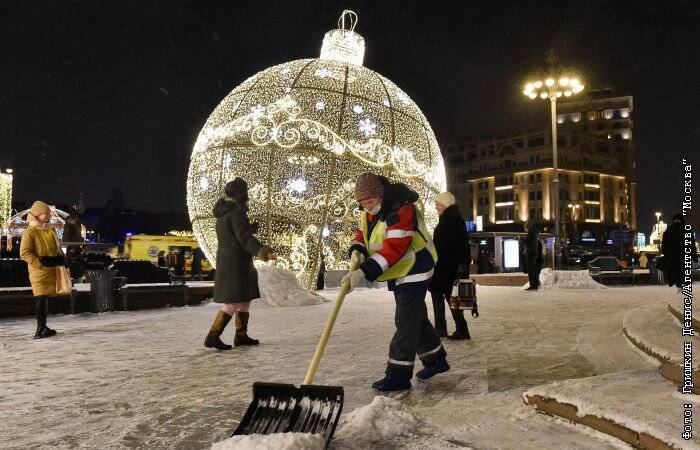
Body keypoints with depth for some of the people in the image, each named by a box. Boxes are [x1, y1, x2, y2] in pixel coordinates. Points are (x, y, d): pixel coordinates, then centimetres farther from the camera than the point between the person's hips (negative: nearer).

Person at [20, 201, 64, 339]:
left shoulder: (51, 230, 16)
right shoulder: (30, 232, -6)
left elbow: (56, 248, 28)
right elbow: (24, 253, -13)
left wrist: (61, 258, 9)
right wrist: (40, 262, -20)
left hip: (52, 270, 7)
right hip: (39, 271, -7)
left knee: (46, 299, 12)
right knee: (42, 299, -10)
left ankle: (43, 327, 21)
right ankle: (40, 330, -6)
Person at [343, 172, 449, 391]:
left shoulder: (401, 211, -29)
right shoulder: (368, 212, 0)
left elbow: (394, 248, -36)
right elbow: (362, 233, 10)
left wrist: (365, 272, -42)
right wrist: (357, 250, -15)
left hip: (414, 270, -9)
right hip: (398, 272, 9)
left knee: (406, 321, -10)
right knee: (416, 317, 17)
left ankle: (399, 375, -4)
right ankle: (436, 359, 33)